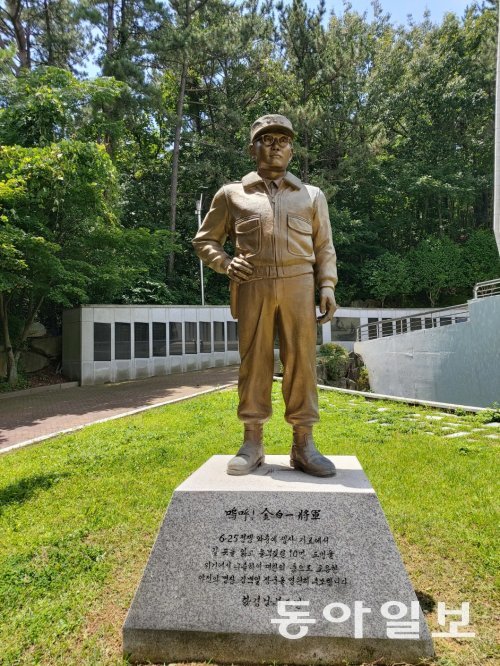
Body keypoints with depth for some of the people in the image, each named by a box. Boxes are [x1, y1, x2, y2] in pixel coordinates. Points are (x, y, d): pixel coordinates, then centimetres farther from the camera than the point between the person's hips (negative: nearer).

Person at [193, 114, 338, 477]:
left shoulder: (312, 195, 19)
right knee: (254, 361, -1)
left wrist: (327, 286, 1)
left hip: (298, 285, 1)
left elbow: (324, 247, 16)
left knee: (301, 361, -3)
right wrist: (225, 263, -1)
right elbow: (204, 240, 18)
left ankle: (303, 445, 5)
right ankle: (252, 444, 9)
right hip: (252, 287, 0)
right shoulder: (232, 194, 16)